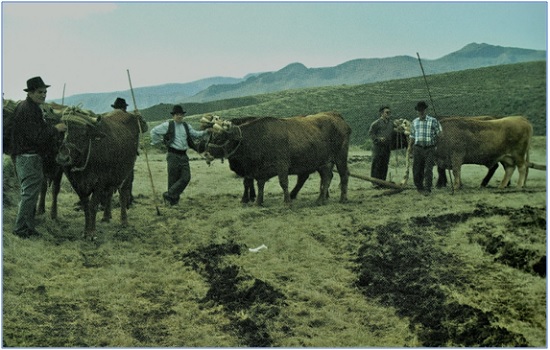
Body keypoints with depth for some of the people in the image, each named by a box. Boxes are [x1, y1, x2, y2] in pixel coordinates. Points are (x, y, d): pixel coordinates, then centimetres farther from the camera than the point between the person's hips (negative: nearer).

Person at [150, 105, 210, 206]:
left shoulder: (186, 126, 14)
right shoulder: (168, 125, -1)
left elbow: (195, 134, 15)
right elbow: (153, 131, 5)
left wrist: (205, 131, 2)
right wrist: (156, 142, 7)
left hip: (183, 155, 5)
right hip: (173, 155, -5)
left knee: (186, 177, -2)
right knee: (173, 178, -2)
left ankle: (169, 195, 6)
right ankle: (173, 200, 11)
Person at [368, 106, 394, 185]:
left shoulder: (391, 123, 15)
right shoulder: (376, 123, -5)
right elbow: (370, 133, -5)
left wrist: (390, 148, 19)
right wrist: (378, 139, -18)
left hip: (387, 147, 6)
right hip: (378, 146, -6)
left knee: (384, 165, 7)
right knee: (376, 164, -7)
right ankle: (375, 182, -6)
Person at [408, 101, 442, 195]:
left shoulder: (433, 121, 1)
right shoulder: (414, 122, 12)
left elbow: (440, 133, 3)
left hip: (430, 149, -3)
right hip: (418, 148, 3)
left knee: (428, 170, -9)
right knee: (417, 170, 5)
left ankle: (427, 189, -4)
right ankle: (419, 187, 22)